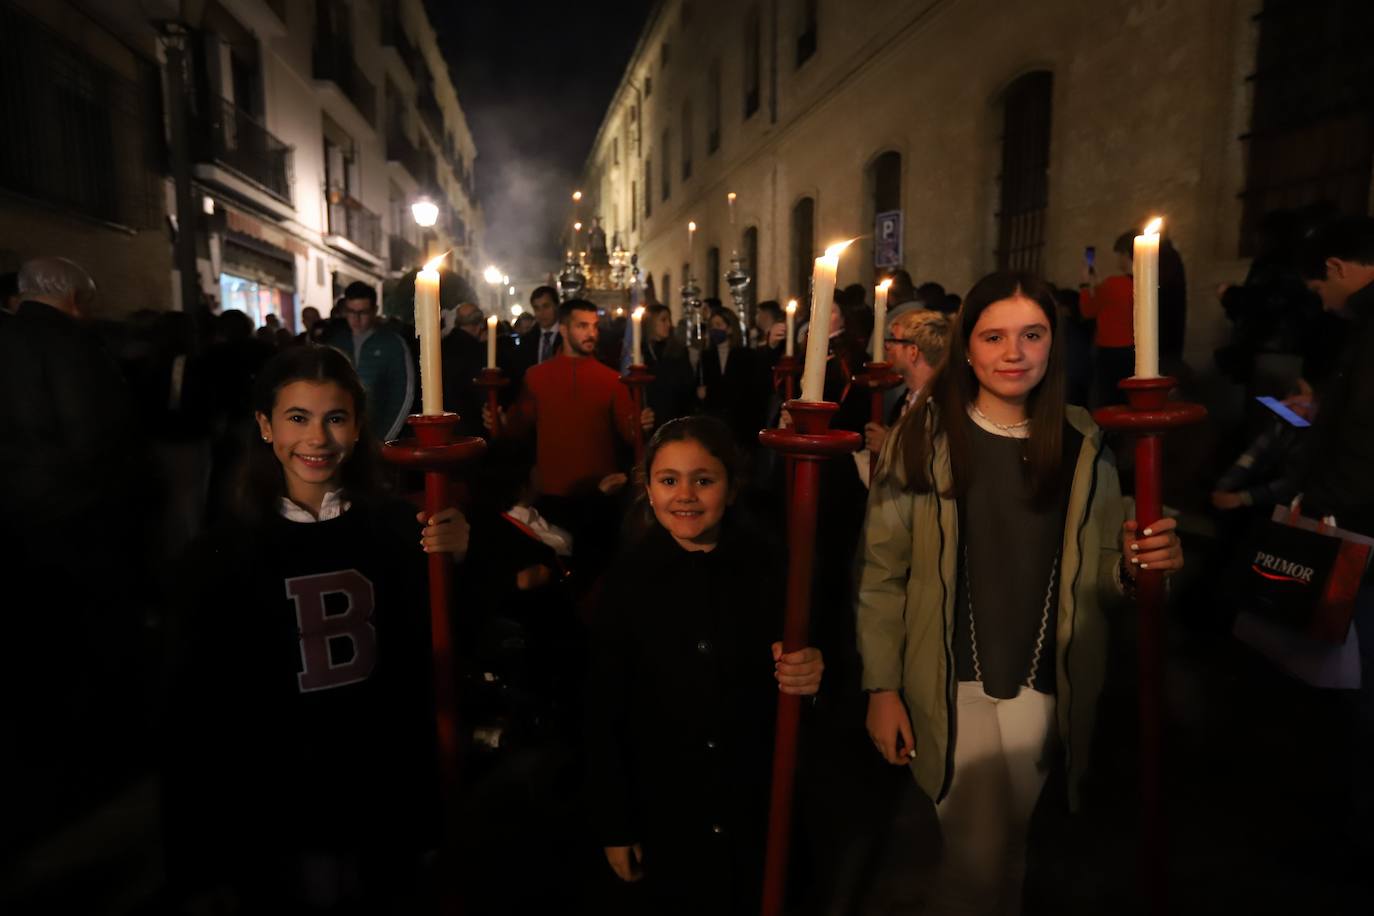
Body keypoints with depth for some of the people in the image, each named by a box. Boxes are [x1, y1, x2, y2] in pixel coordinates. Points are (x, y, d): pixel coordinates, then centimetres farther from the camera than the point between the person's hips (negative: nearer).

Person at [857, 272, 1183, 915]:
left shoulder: (1081, 445, 2)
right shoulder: (925, 435, -7)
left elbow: (1094, 575, 8)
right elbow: (883, 570, -6)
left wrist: (1134, 564, -15)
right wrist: (881, 688, -7)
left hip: (1044, 684, 3)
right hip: (950, 679, -2)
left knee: (1008, 849, 15)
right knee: (978, 858, -3)